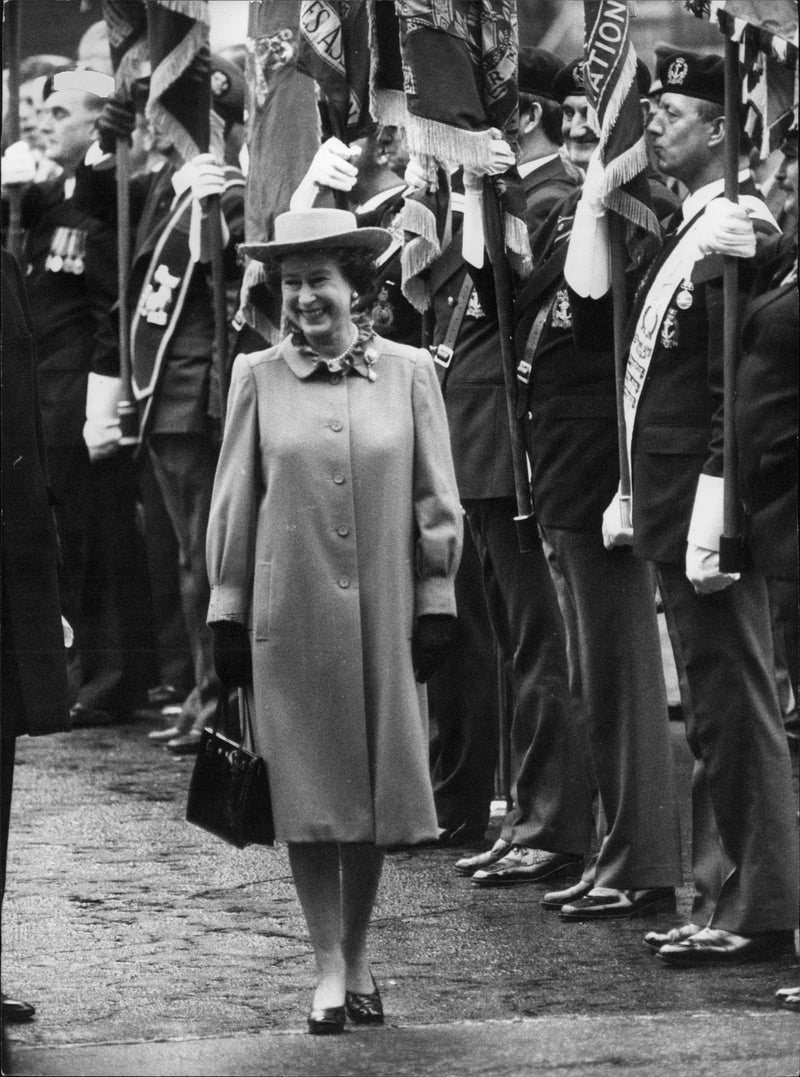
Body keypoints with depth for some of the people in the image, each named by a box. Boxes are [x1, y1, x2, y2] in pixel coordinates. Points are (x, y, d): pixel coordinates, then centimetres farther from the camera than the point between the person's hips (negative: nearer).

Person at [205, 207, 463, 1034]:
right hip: (290, 615, 0)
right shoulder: (257, 378, 1)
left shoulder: (407, 373, 1)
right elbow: (232, 502, 5)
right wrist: (226, 615, 3)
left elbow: (435, 499, 5)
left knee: (376, 787, 7)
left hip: (384, 613, 1)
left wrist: (437, 601, 1)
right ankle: (329, 970, 7)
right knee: (308, 792, 1)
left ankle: (357, 958, 21)